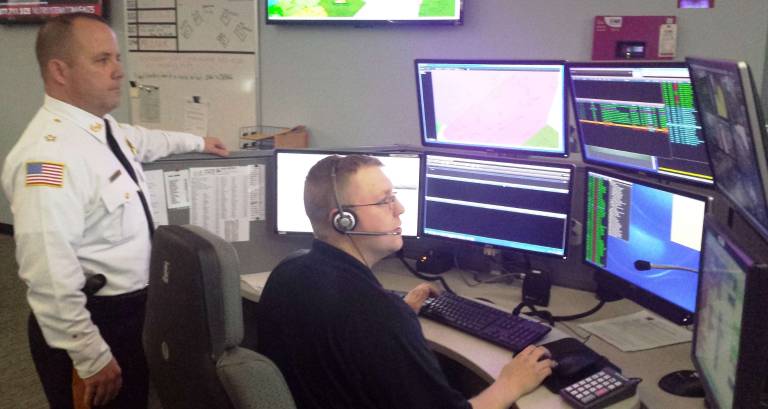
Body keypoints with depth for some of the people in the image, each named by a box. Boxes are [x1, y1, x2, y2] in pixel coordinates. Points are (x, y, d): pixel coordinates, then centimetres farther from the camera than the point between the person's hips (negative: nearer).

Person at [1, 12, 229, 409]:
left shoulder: (102, 126, 2)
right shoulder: (49, 155, -28)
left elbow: (141, 140, 27)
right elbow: (50, 278, -31)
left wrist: (197, 142, 40)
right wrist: (92, 359, -25)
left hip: (132, 310, 9)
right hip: (93, 323, -9)